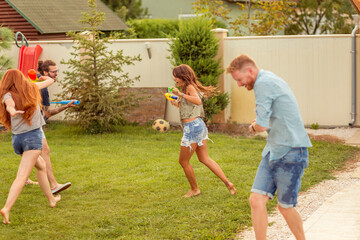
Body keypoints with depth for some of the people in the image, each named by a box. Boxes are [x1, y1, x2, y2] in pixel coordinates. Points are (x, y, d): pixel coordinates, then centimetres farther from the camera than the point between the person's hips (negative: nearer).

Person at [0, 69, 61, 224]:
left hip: (17, 139, 3)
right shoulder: (31, 88, 6)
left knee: (41, 165, 25)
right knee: (22, 176, -12)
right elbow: (50, 81, 22)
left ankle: (51, 199, 34)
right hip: (33, 136, -3)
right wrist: (45, 78, 44)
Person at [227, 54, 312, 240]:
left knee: (285, 207, 4)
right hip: (273, 152, 9)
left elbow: (261, 126, -20)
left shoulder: (263, 83, -15)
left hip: (290, 153, -9)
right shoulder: (271, 80, 16)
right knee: (256, 200, 0)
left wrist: (253, 127, 2)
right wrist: (258, 123, 6)